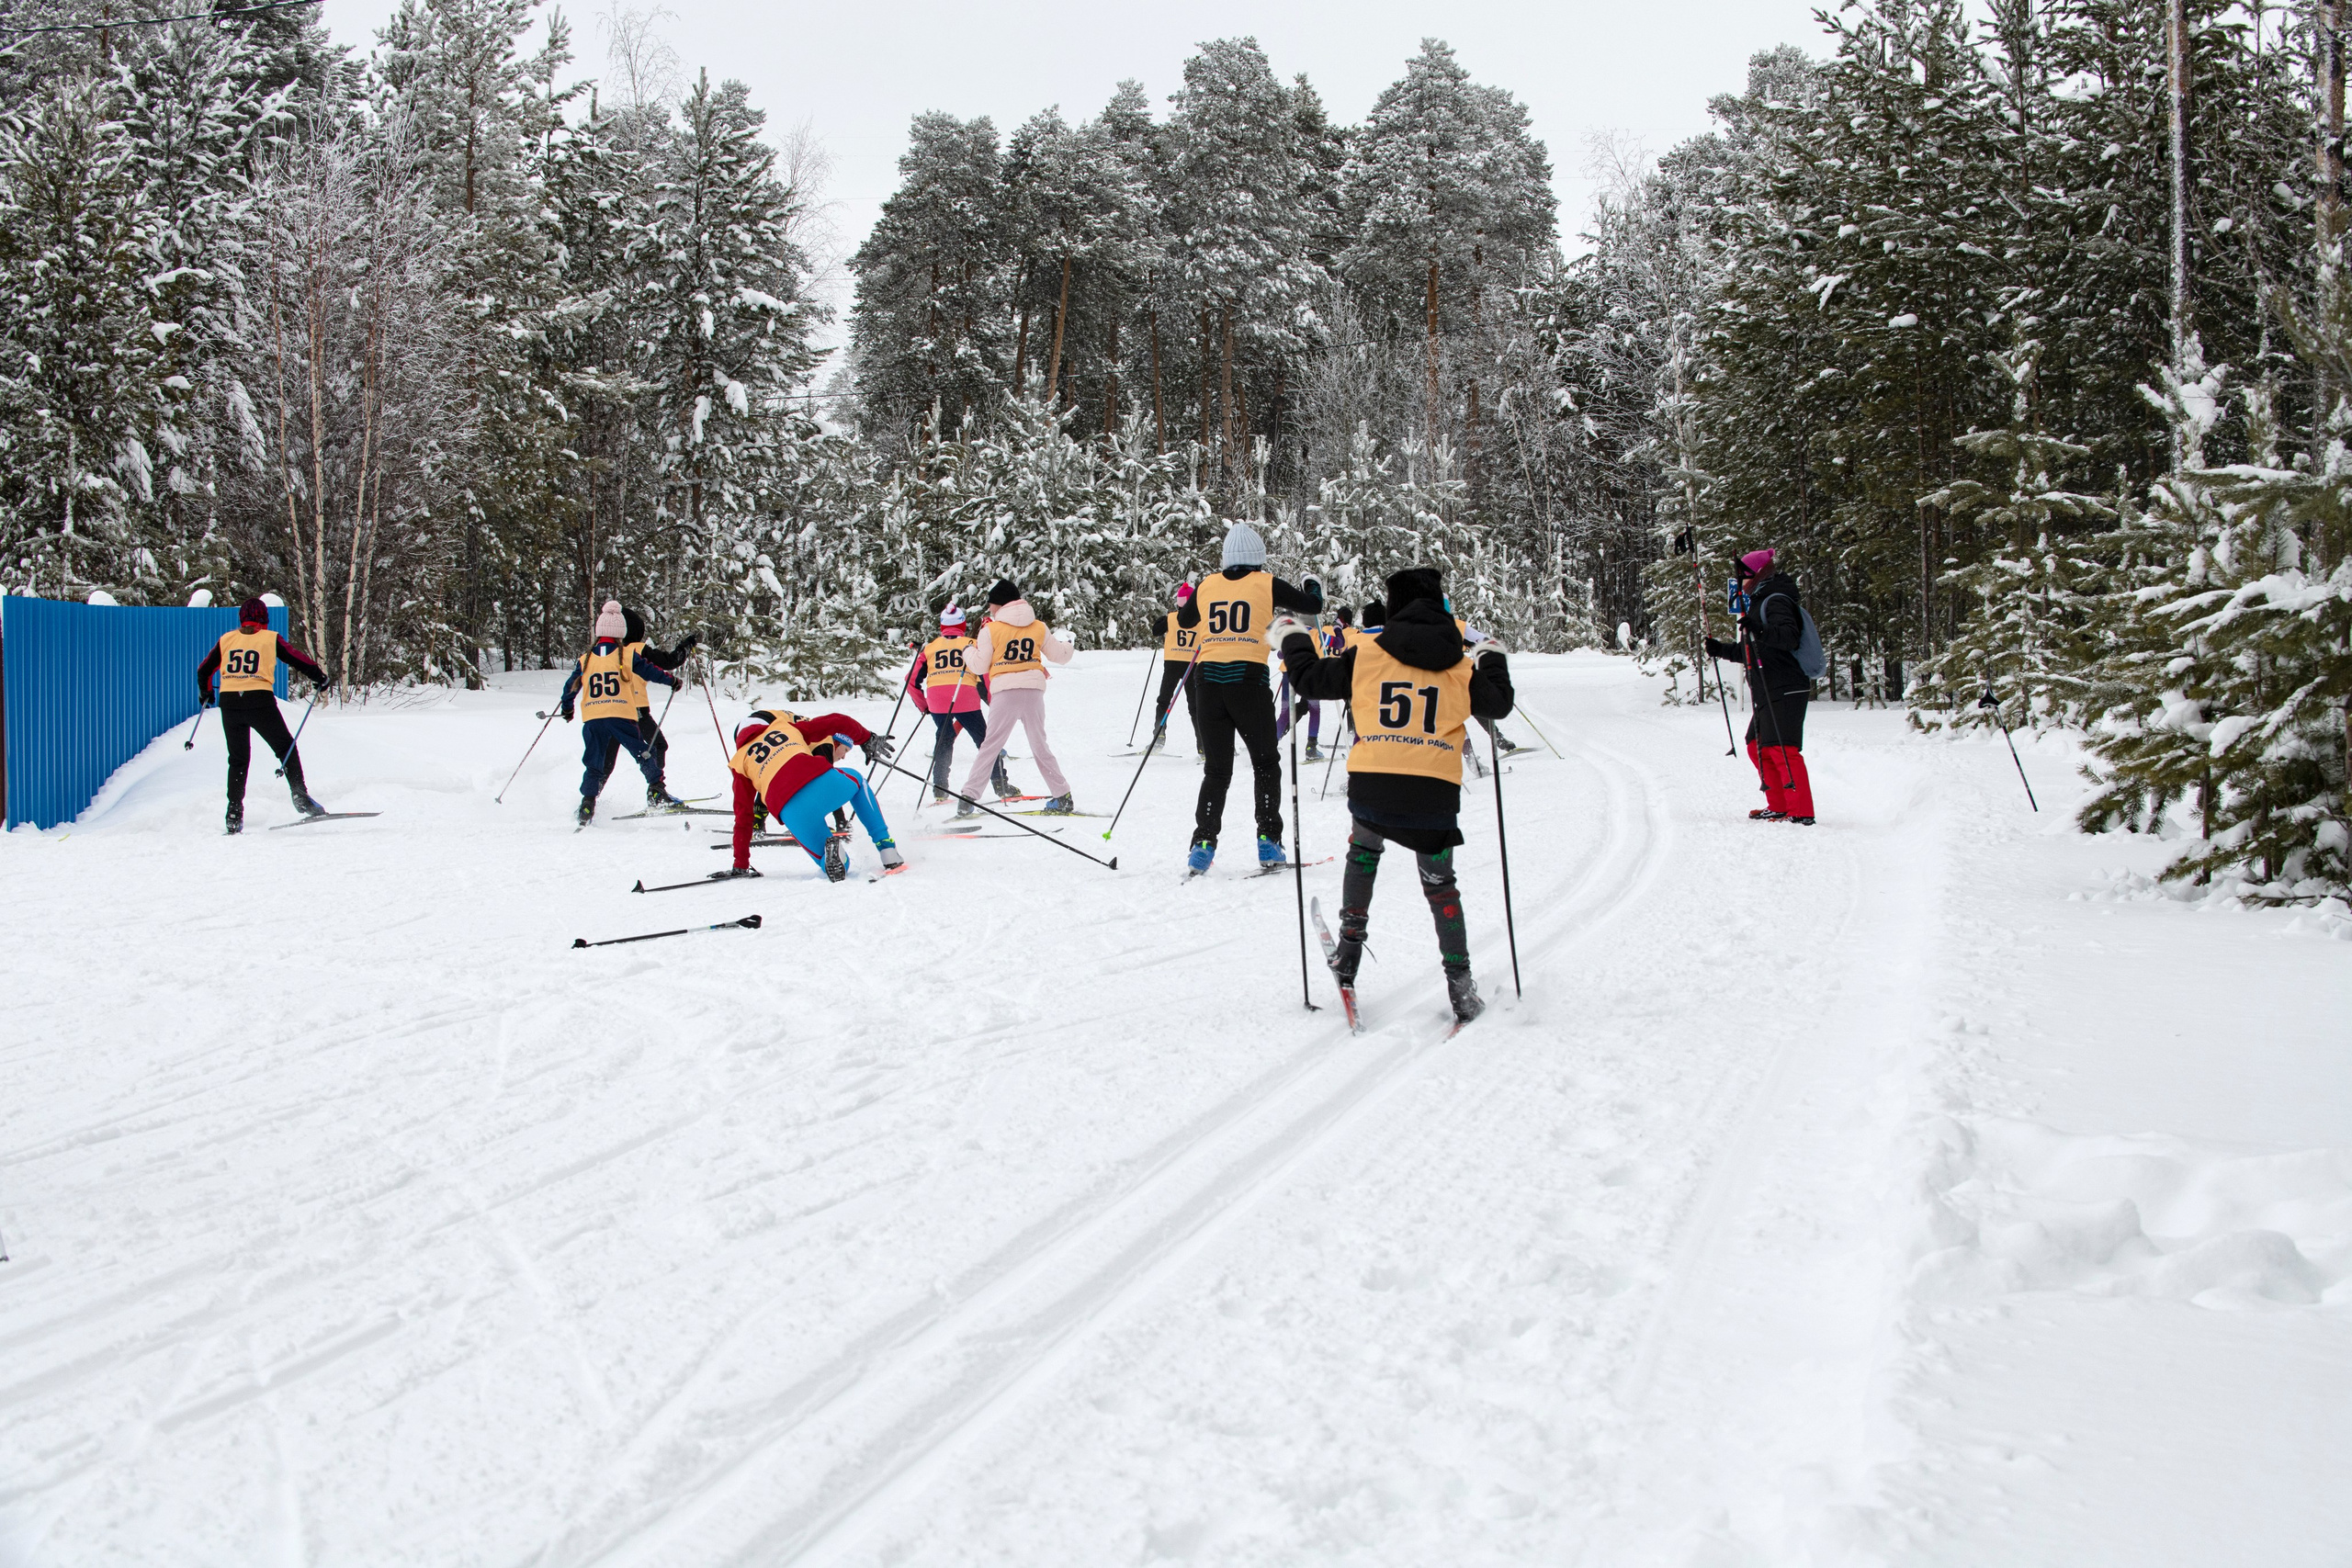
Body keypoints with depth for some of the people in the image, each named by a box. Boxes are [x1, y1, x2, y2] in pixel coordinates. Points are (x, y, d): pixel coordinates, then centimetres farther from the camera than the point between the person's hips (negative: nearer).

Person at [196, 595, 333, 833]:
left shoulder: (226, 639, 14)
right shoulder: (271, 638, 5)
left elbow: (203, 671, 21)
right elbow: (299, 659, 4)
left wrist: (205, 693, 39)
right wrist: (321, 678, 19)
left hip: (229, 701, 3)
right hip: (260, 700, -3)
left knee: (238, 759, 14)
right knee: (286, 748, 10)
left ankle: (234, 814, 9)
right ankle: (300, 797, -1)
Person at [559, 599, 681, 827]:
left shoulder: (585, 659, 13)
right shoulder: (627, 655, 3)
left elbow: (570, 686, 20)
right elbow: (650, 671, 6)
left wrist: (566, 709, 36)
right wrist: (671, 680, 22)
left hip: (592, 718, 3)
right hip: (621, 715, -3)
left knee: (593, 765, 10)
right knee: (643, 753, 9)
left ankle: (587, 803, 2)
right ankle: (655, 787, 0)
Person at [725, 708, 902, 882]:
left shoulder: (739, 762, 25)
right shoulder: (786, 727, 28)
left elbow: (743, 817, 24)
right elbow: (840, 722, 27)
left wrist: (740, 866, 32)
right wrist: (869, 739, 43)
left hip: (791, 813, 0)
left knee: (839, 868, 20)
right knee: (856, 779, 38)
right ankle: (886, 848, 22)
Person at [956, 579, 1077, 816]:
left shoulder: (991, 630, -1)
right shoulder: (1039, 627, 8)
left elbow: (980, 665, 2)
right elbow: (1059, 655, 16)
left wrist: (969, 651, 24)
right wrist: (1069, 647, 39)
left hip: (1005, 693, -3)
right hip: (1033, 691, 3)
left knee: (990, 746, 3)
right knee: (1040, 745, 15)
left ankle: (967, 800, 0)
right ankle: (1062, 797, 11)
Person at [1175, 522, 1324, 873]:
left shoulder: (1207, 585, 11)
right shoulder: (1266, 584, 2)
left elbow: (1184, 620, 28)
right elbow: (1313, 606, 12)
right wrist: (1313, 585, 34)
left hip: (1209, 680, 3)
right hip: (1248, 679, -3)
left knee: (1217, 769, 11)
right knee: (1265, 763, 14)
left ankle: (1203, 843, 0)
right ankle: (1268, 840, 8)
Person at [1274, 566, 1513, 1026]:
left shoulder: (1365, 654, 4)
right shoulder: (1460, 667, 9)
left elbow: (1310, 678, 11)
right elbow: (1497, 704, 23)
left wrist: (1292, 640, 30)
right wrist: (1494, 658, 41)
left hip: (1372, 785, 0)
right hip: (1435, 792, 1)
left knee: (1363, 852, 30)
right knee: (1440, 886, 15)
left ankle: (1349, 948, 25)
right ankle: (1460, 986, 12)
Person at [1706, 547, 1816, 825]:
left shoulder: (1776, 601, -9)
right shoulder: (1757, 603, 23)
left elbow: (1790, 638, -26)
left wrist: (1759, 630, -38)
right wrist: (1721, 649, 24)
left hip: (1785, 691, -11)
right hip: (1766, 694, 11)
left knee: (1782, 749, -15)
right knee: (1758, 747, 14)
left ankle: (1802, 813, -16)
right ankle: (1779, 806, 21)